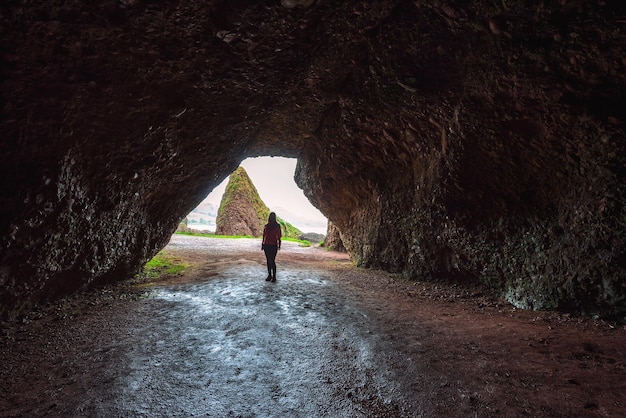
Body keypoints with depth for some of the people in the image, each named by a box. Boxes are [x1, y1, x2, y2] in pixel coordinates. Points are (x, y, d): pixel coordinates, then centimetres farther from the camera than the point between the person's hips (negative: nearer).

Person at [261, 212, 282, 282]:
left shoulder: (277, 226, 0)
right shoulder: (266, 226, 9)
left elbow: (279, 236, -1)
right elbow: (264, 236, 14)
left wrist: (279, 244, -7)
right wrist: (262, 244, 13)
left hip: (274, 245, -4)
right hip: (266, 245, 4)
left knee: (272, 261, -9)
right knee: (268, 261, 8)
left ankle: (274, 276, -3)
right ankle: (269, 275, 16)